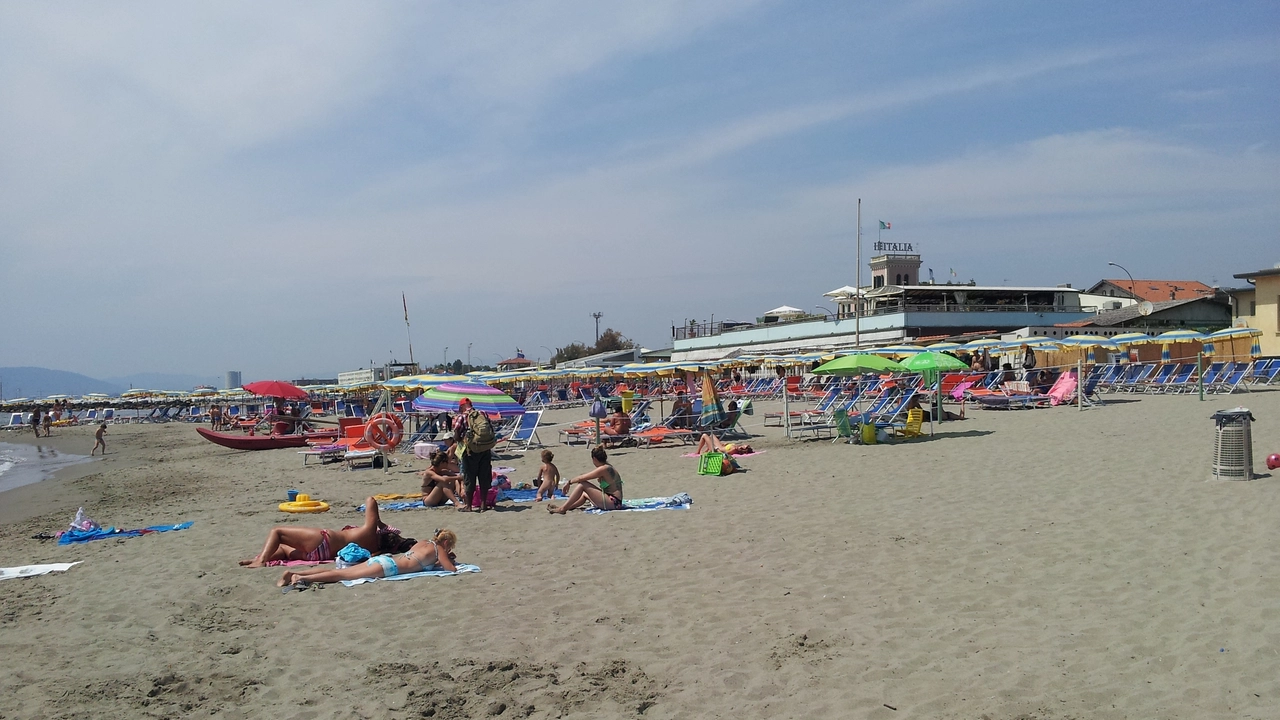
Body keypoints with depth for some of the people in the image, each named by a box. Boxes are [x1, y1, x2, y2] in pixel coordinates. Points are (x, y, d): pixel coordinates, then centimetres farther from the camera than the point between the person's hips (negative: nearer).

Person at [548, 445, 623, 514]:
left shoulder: (603, 469, -13)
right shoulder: (608, 467, 14)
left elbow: (580, 478, -9)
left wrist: (569, 482, 6)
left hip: (613, 502, -10)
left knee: (582, 484, -8)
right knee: (585, 494, 24)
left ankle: (563, 508, -3)